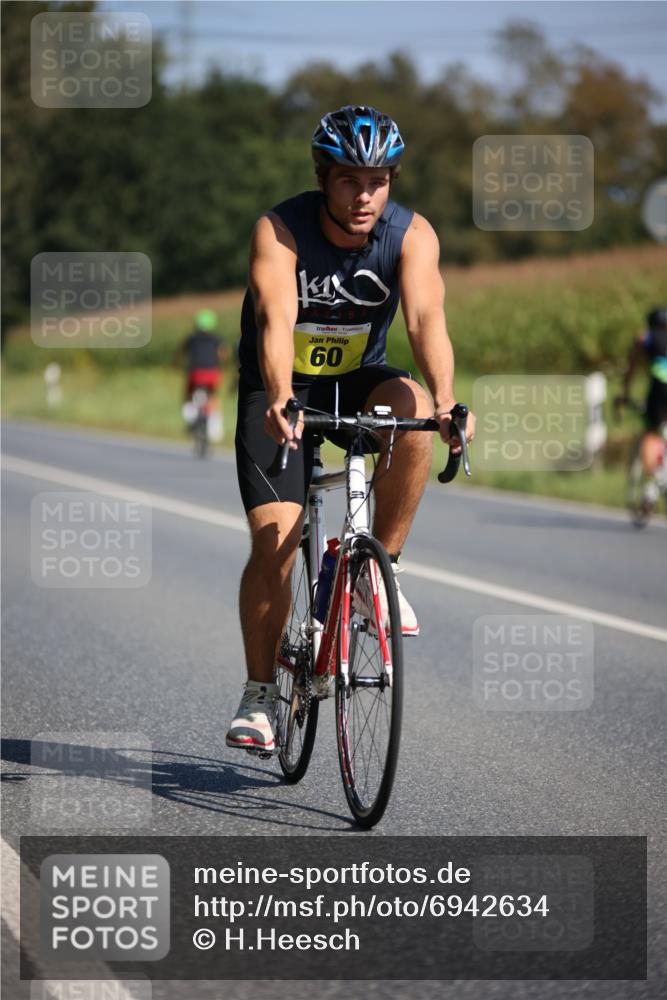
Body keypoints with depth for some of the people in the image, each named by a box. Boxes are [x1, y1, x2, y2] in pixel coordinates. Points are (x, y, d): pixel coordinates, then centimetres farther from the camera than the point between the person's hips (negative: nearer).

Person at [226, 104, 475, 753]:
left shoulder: (412, 235, -18)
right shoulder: (280, 231, -23)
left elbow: (425, 319, -32)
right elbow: (276, 320, -37)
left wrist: (444, 401, -51)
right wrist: (280, 399, -56)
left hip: (356, 380, 2)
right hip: (280, 389, -2)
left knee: (412, 409, -33)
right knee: (274, 544, -15)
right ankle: (259, 694, 1)